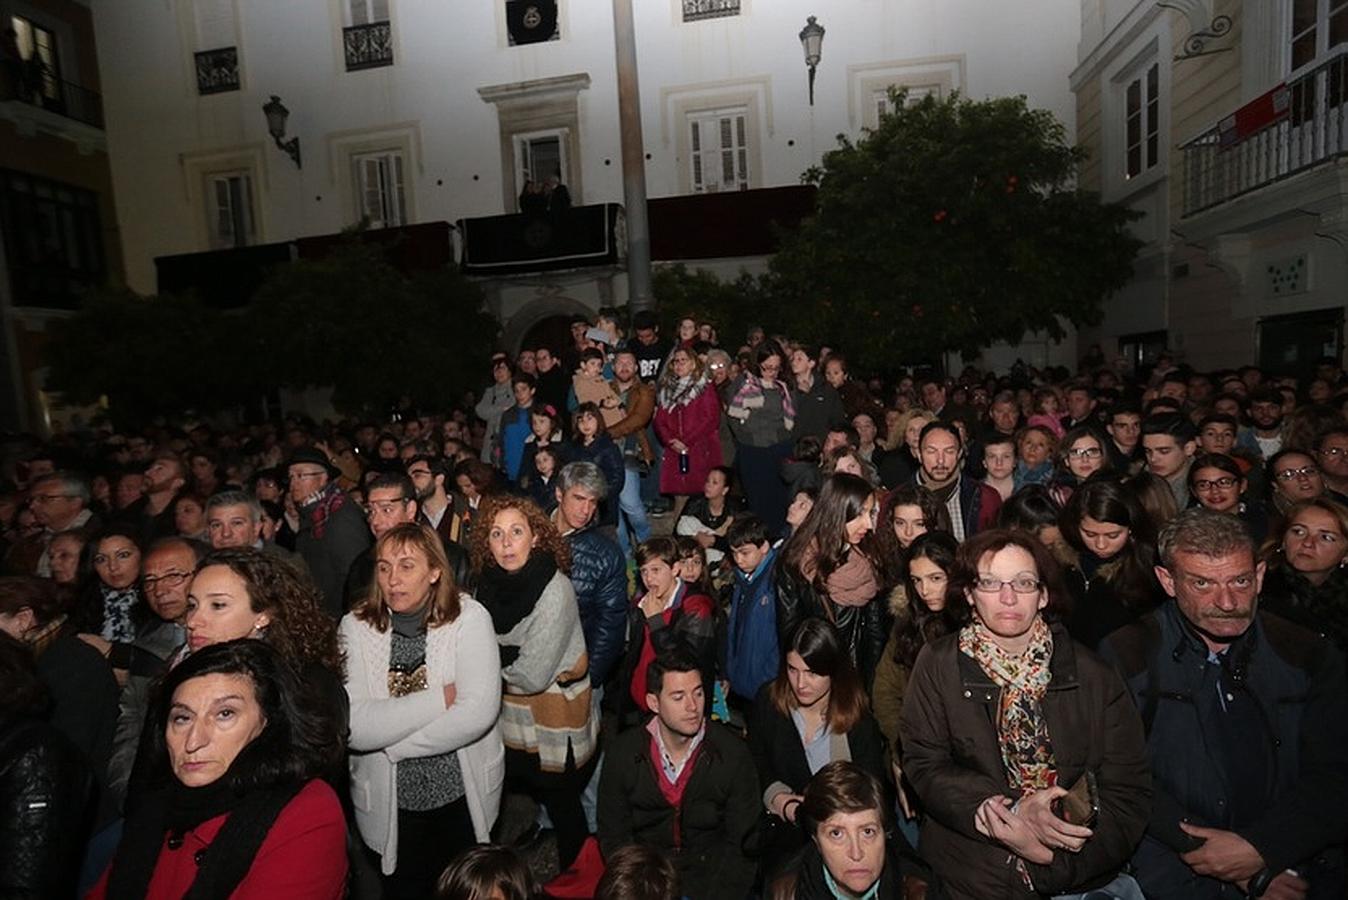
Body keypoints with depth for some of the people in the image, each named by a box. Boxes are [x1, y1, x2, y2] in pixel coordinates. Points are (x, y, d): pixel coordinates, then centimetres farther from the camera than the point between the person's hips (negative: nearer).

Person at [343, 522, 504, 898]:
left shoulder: (468, 617, -15)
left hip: (463, 797, -1)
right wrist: (440, 698, -23)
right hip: (390, 804, 1)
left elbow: (478, 713, -24)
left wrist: (390, 742, -18)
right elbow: (354, 728, -18)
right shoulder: (356, 626, -9)